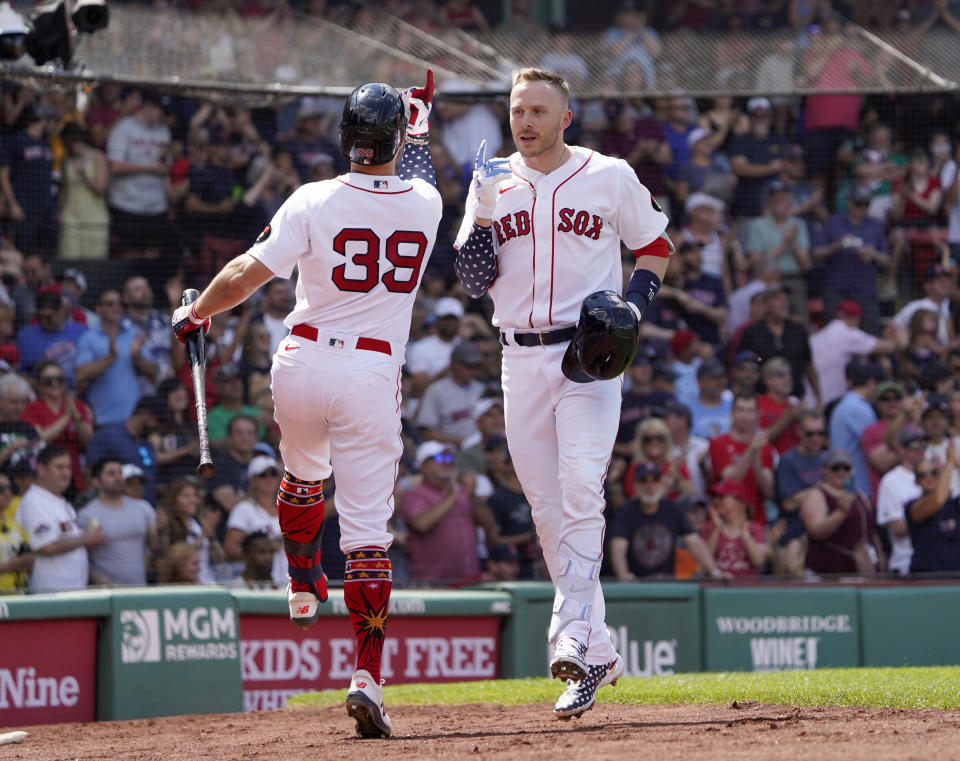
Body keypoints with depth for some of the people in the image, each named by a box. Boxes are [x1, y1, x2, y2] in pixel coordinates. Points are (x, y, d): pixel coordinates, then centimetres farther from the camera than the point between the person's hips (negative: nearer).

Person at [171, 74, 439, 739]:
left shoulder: (315, 202, -8)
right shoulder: (425, 204, 0)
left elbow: (248, 273, -9)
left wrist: (196, 315, 8)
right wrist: (419, 117, 44)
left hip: (302, 363, 0)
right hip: (373, 373, 0)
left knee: (303, 475, 33)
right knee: (369, 530, -4)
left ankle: (304, 590, 48)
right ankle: (368, 676, -15)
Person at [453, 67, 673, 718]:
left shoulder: (610, 177, 1)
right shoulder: (493, 184, 8)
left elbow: (655, 246, 12)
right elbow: (473, 281, 3)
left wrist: (631, 308, -5)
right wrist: (485, 212, -11)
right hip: (521, 361, 4)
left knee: (580, 491, -19)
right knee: (547, 510, 5)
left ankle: (574, 646, -26)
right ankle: (600, 652, 14)